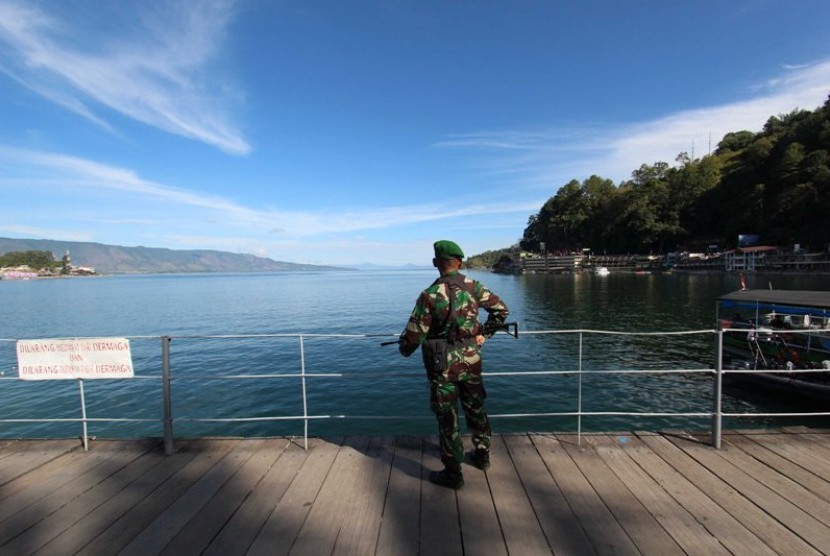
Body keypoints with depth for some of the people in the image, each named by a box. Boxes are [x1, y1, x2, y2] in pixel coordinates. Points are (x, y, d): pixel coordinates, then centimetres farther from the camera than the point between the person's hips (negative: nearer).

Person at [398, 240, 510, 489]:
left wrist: (404, 348, 6)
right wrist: (484, 334, 15)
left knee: (447, 417, 8)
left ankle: (452, 473, 19)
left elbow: (414, 333, -15)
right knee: (476, 408, 22)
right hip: (471, 359, 5)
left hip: (443, 364, -4)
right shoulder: (473, 286, -3)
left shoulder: (430, 295, -17)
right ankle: (482, 455, 41)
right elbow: (501, 309, 8)